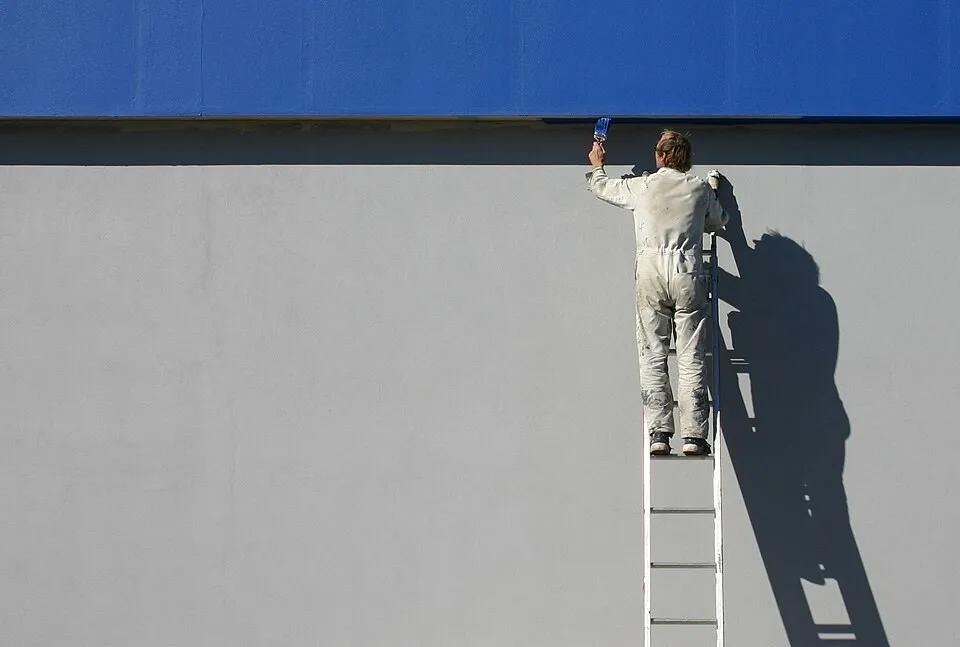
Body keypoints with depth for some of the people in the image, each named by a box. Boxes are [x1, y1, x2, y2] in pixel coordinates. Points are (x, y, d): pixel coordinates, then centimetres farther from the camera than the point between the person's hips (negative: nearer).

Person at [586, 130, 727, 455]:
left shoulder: (641, 186, 7)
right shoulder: (700, 188, 8)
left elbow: (602, 187, 25)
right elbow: (718, 222, 27)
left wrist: (597, 165, 47)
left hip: (651, 276, 0)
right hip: (689, 274, 0)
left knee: (653, 358, 1)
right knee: (691, 359, -1)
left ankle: (659, 433, -6)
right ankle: (693, 435, -5)